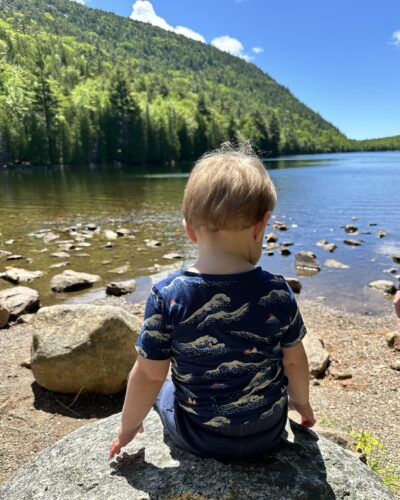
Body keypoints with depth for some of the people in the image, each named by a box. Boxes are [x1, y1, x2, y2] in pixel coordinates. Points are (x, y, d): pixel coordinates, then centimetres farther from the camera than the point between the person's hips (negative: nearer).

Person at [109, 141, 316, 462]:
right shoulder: (278, 293, -18)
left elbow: (149, 375, -15)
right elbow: (294, 361, -3)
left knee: (161, 388, 29)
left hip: (199, 438, -1)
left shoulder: (166, 296, -24)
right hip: (268, 434, 2)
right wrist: (301, 402, 18)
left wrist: (128, 426, 5)